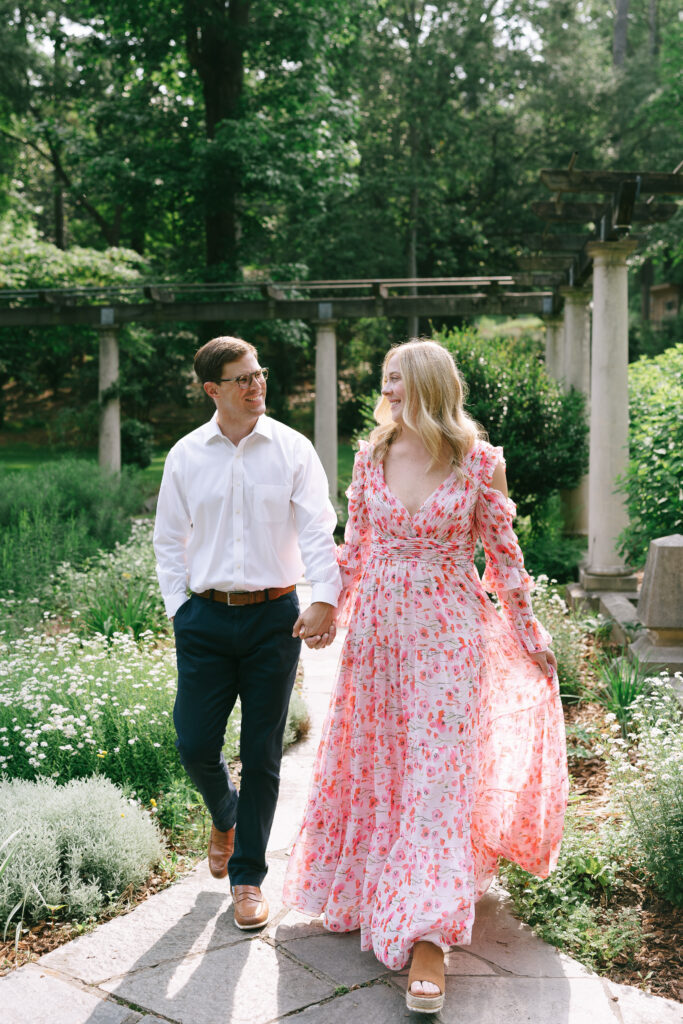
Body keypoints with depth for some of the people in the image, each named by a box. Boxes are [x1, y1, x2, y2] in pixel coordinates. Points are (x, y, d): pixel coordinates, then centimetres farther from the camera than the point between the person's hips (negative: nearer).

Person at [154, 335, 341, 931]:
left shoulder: (292, 449, 0)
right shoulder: (186, 456, 5)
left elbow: (318, 529, -6)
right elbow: (169, 540, 11)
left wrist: (325, 597, -21)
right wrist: (179, 607, 3)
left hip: (274, 615, -1)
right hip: (205, 618, 1)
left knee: (262, 754, 4)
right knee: (195, 745, 1)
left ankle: (248, 876, 19)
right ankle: (226, 818, 36)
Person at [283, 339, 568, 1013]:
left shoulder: (478, 461, -6)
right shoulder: (371, 457, 3)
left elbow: (502, 553, 1)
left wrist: (526, 634, 5)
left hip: (450, 633, -3)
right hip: (377, 628, 4)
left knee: (438, 776, -4)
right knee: (371, 765, 12)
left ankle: (427, 938, 0)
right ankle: (360, 889, 35)